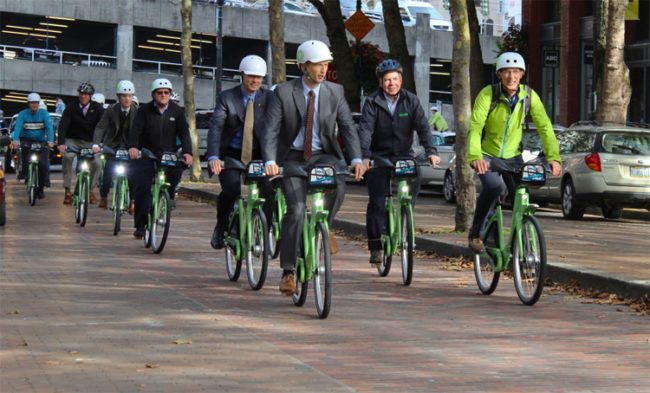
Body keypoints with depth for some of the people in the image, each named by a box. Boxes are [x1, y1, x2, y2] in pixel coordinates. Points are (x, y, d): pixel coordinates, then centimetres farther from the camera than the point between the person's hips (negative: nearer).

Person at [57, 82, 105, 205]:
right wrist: (61, 143, -34)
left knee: (97, 163, -20)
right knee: (67, 157, -29)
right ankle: (67, 191, -20)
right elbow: (63, 126, -17)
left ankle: (90, 189, 7)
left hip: (90, 142, 1)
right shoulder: (71, 107, -7)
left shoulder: (97, 108, -5)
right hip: (73, 140, -1)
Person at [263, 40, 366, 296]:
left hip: (323, 156, 1)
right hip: (292, 158, -1)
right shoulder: (284, 92, -6)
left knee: (337, 185, -32)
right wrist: (270, 162, -27)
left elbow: (347, 128, -4)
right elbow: (271, 130, -11)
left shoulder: (335, 92, 0)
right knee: (296, 210, -17)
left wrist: (356, 159, -20)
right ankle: (288, 272, -8)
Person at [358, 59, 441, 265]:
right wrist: (364, 156, -31)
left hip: (404, 155, 2)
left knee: (415, 179, -21)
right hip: (379, 156, -2)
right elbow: (365, 130, -16)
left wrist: (431, 151, -26)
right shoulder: (372, 102, -6)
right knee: (376, 202, -6)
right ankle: (375, 247, 0)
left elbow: (422, 127, -10)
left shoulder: (411, 101, -1)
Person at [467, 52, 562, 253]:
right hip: (487, 155, -3)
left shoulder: (529, 96, -10)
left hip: (513, 156, 3)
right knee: (493, 186, -30)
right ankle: (476, 233, -12)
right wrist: (475, 156, -46)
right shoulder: (488, 95, -19)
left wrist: (553, 157, -27)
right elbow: (475, 126, -29)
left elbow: (544, 127, -13)